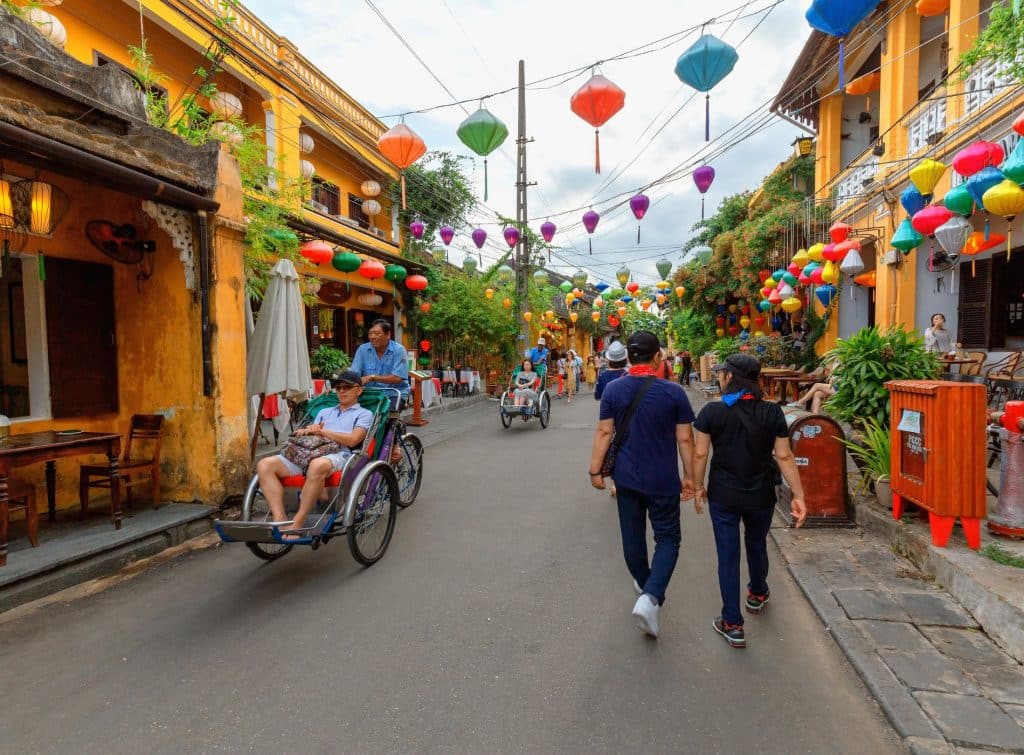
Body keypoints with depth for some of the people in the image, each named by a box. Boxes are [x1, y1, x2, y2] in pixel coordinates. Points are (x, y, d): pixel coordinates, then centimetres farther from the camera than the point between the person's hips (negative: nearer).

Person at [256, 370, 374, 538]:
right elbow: (309, 436, 23)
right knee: (265, 465, -18)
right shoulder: (324, 412, 35)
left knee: (317, 465, -42)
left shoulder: (364, 414, 17)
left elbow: (352, 440, -1)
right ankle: (279, 519, -26)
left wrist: (322, 431, 0)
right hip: (308, 453, 6)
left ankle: (298, 522, -31)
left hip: (339, 455, -6)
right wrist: (310, 431, 0)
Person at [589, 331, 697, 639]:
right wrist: (689, 476, 5)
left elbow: (604, 432, -7)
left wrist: (595, 470, 1)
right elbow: (685, 438, -7)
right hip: (663, 480, -2)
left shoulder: (613, 389, -8)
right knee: (668, 538, 11)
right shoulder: (673, 392, -11)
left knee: (632, 536, 19)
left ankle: (645, 586, 39)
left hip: (627, 477, 2)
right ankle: (650, 596, -6)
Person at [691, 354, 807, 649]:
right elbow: (785, 457, -8)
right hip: (761, 495, 3)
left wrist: (698, 487, 3)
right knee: (757, 544, 26)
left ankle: (733, 624, 14)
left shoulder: (712, 411, -13)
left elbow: (700, 454, -11)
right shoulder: (772, 412, -9)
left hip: (723, 495, -2)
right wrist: (798, 495, 0)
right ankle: (757, 594, 51)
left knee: (728, 554, 8)